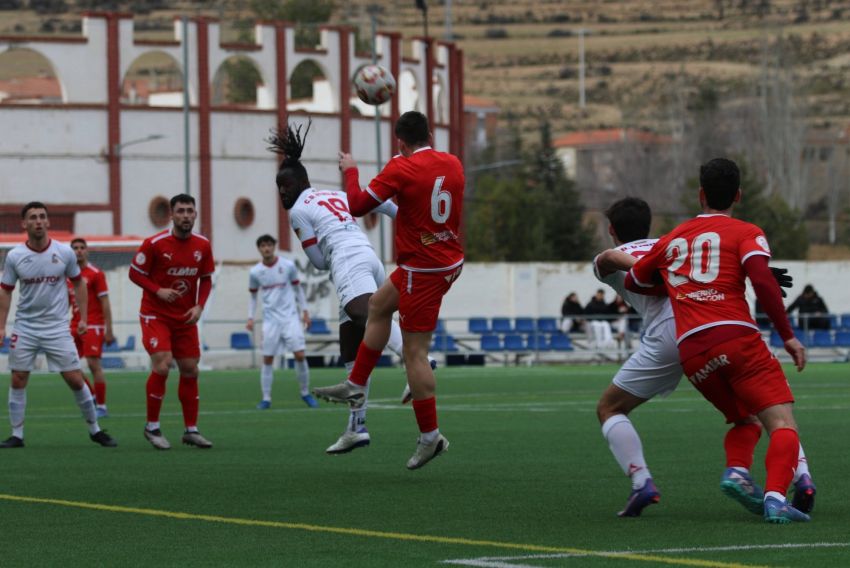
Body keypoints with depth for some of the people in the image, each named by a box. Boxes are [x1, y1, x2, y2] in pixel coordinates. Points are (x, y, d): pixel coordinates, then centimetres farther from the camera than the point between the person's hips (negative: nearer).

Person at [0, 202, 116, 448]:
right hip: (24, 328, 1)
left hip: (57, 327, -1)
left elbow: (78, 283, 9)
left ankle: (94, 430, 12)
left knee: (76, 380, -2)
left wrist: (83, 318, 4)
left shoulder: (64, 252, -4)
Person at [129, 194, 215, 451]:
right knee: (162, 366, -18)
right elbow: (135, 273, -7)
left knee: (190, 370, 5)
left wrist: (199, 306, -5)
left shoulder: (203, 245, -1)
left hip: (185, 318, 5)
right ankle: (152, 427, -3)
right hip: (155, 315, -5)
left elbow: (206, 279, 10)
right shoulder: (154, 244, -14)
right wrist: (159, 291, -22)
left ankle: (191, 430, 15)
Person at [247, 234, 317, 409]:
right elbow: (253, 295, 13)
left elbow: (298, 288, 9)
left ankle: (305, 393, 7)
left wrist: (305, 311, 7)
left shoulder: (288, 266, -1)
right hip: (270, 320, 1)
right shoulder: (255, 272, 1)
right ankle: (266, 398, 5)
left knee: (299, 355, -8)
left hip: (290, 317, -1)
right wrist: (250, 318, 3)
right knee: (267, 359, -2)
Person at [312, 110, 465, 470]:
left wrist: (350, 171, 5)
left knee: (415, 352, -4)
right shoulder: (452, 164, 2)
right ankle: (356, 386, 29)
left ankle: (430, 436, -2)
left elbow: (358, 206, -10)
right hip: (450, 261, 8)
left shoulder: (401, 168, -16)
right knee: (378, 305, 25)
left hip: (423, 270, -8)